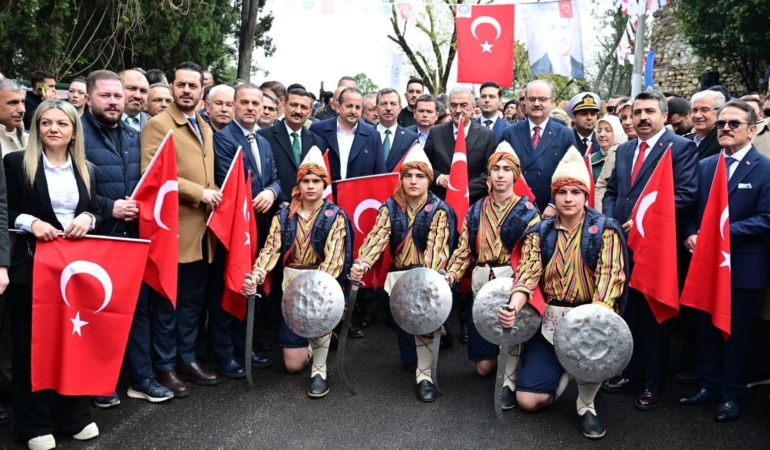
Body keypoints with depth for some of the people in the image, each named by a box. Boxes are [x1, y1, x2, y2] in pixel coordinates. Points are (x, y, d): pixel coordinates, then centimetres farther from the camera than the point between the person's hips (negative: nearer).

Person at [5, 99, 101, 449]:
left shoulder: (85, 169, 13)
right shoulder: (16, 163, 0)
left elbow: (96, 211, 13)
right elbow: (5, 212, -1)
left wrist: (87, 219, -7)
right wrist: (29, 222, -18)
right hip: (32, 264, -3)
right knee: (32, 342, 2)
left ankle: (74, 415, 22)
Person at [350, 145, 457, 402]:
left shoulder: (439, 210, -5)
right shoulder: (390, 207, 3)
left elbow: (437, 246, -18)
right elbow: (377, 237, -11)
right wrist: (362, 264, -32)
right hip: (398, 276, 4)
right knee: (402, 320, 4)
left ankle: (424, 375, -16)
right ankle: (411, 358, 37)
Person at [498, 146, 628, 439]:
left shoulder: (605, 230, -5)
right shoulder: (540, 233, 3)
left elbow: (610, 275, -16)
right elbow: (528, 273, -9)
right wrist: (514, 307, -30)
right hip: (551, 320, 2)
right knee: (527, 400, -5)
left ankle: (586, 405, -6)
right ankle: (566, 370, 28)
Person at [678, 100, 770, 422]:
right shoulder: (705, 165, 10)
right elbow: (691, 209, 9)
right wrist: (691, 235, -10)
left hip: (742, 265, -5)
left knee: (736, 331, 7)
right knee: (704, 327, 13)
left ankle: (732, 394, 20)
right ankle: (708, 384, 28)